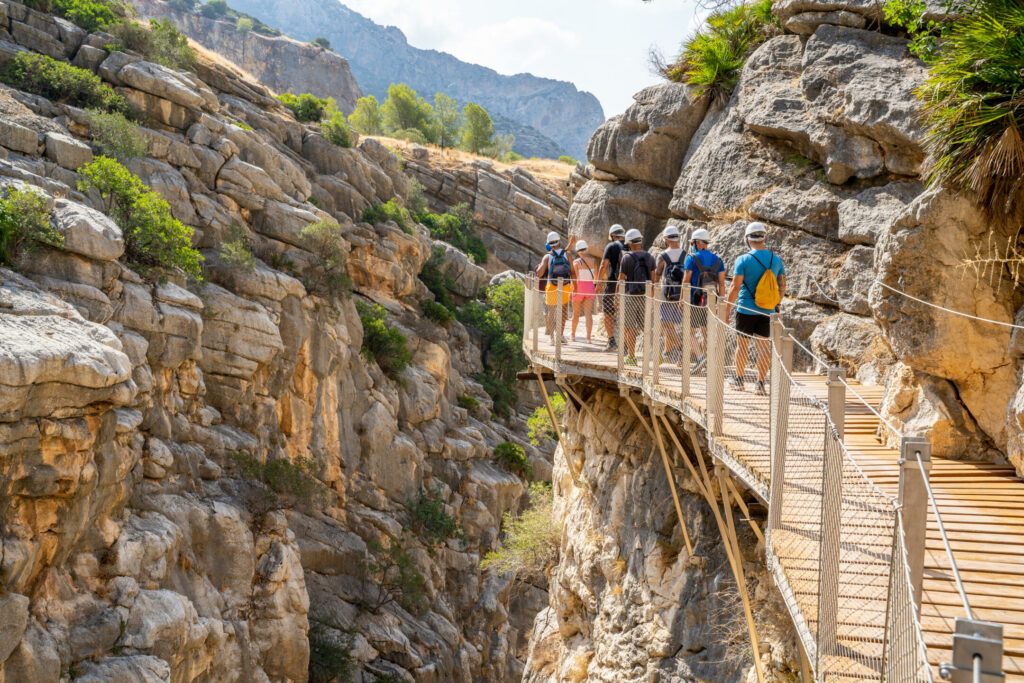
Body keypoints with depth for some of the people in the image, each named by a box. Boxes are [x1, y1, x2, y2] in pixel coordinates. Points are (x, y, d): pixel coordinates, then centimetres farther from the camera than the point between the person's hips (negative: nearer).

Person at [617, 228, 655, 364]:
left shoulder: (627, 257, -8)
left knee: (630, 327, 1)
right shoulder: (649, 257, 5)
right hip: (645, 296, 4)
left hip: (631, 295, -4)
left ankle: (631, 356, 2)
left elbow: (621, 279, -6)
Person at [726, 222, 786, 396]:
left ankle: (738, 379, 22)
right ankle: (761, 383, 4)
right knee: (764, 347, 5)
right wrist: (776, 304, 21)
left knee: (742, 346, 10)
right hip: (767, 311, 3)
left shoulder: (743, 260, -10)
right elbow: (782, 286, 9)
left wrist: (727, 308, -5)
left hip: (746, 310, -3)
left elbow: (735, 287, -13)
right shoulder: (776, 259, 3)